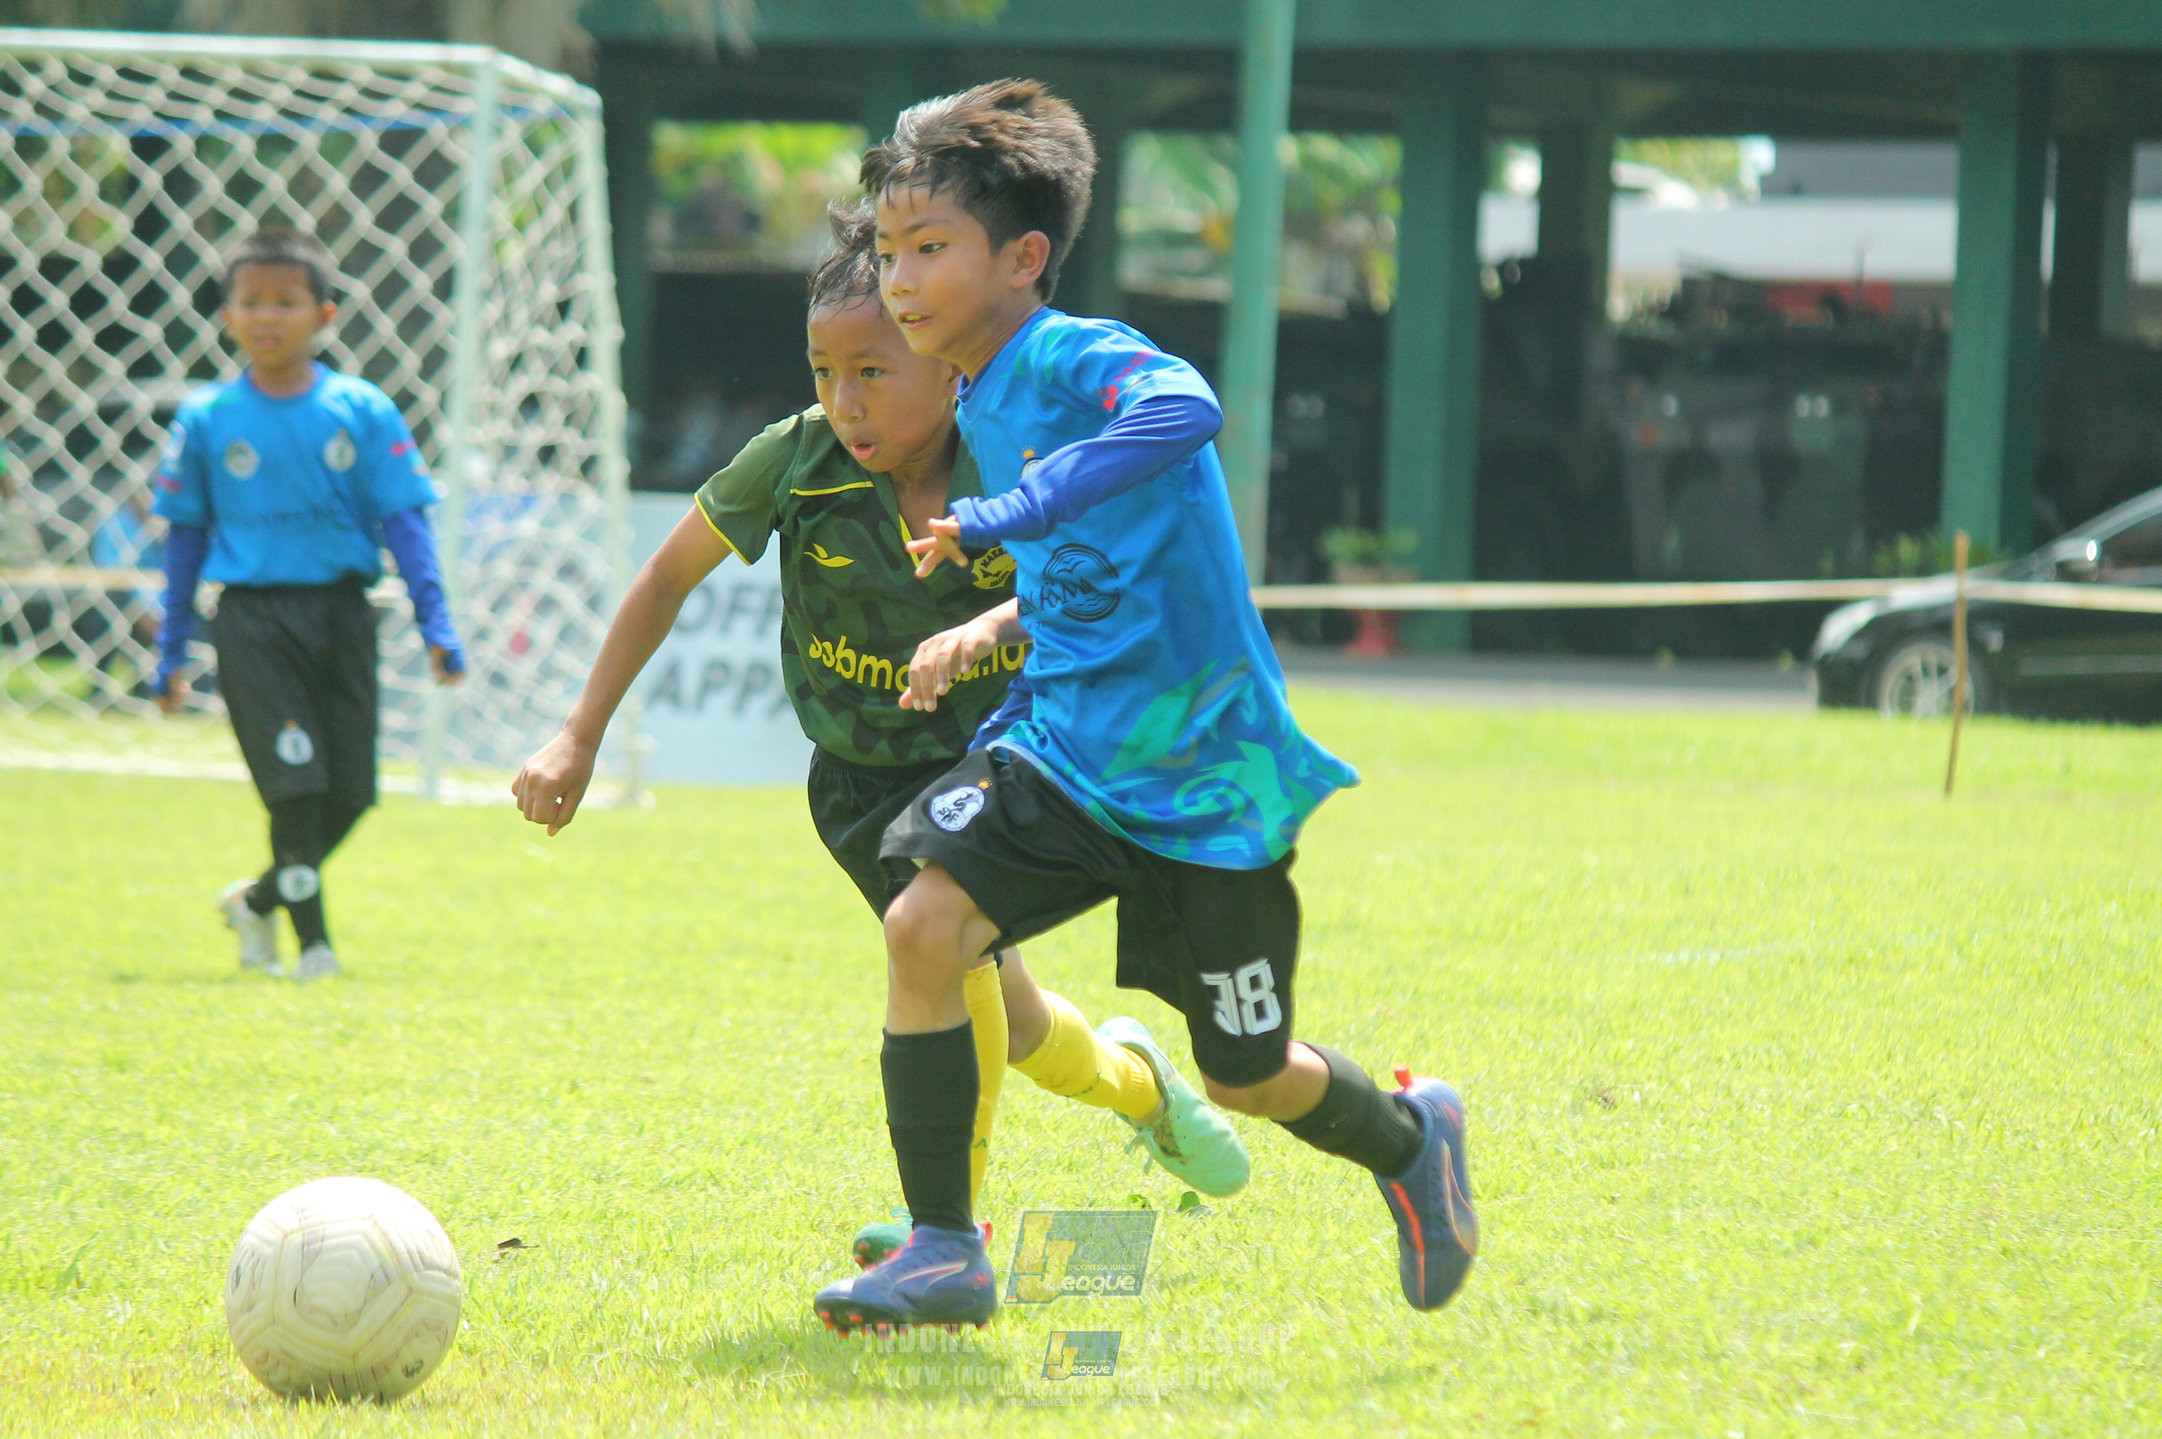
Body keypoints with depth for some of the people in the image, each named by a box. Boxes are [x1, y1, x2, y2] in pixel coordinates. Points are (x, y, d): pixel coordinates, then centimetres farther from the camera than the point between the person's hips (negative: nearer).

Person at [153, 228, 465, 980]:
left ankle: (257, 901, 25)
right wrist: (170, 651, 9)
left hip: (342, 613, 2)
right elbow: (185, 537, 9)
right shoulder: (206, 420, 2)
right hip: (254, 615, -2)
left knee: (349, 792, 2)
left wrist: (435, 626, -7)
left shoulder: (362, 412, 2)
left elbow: (403, 520, 2)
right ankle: (312, 940, 0)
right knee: (296, 783, -11)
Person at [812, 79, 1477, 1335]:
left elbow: (1184, 411, -44)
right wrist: (981, 642, 12)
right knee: (924, 924, -18)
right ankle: (945, 1253, -9)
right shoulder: (984, 409, 8)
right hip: (1065, 747, 7)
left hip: (1202, 772, -7)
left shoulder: (1081, 360, -19)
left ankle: (1409, 1137, 41)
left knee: (1247, 1079, 7)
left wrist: (1008, 516, -44)